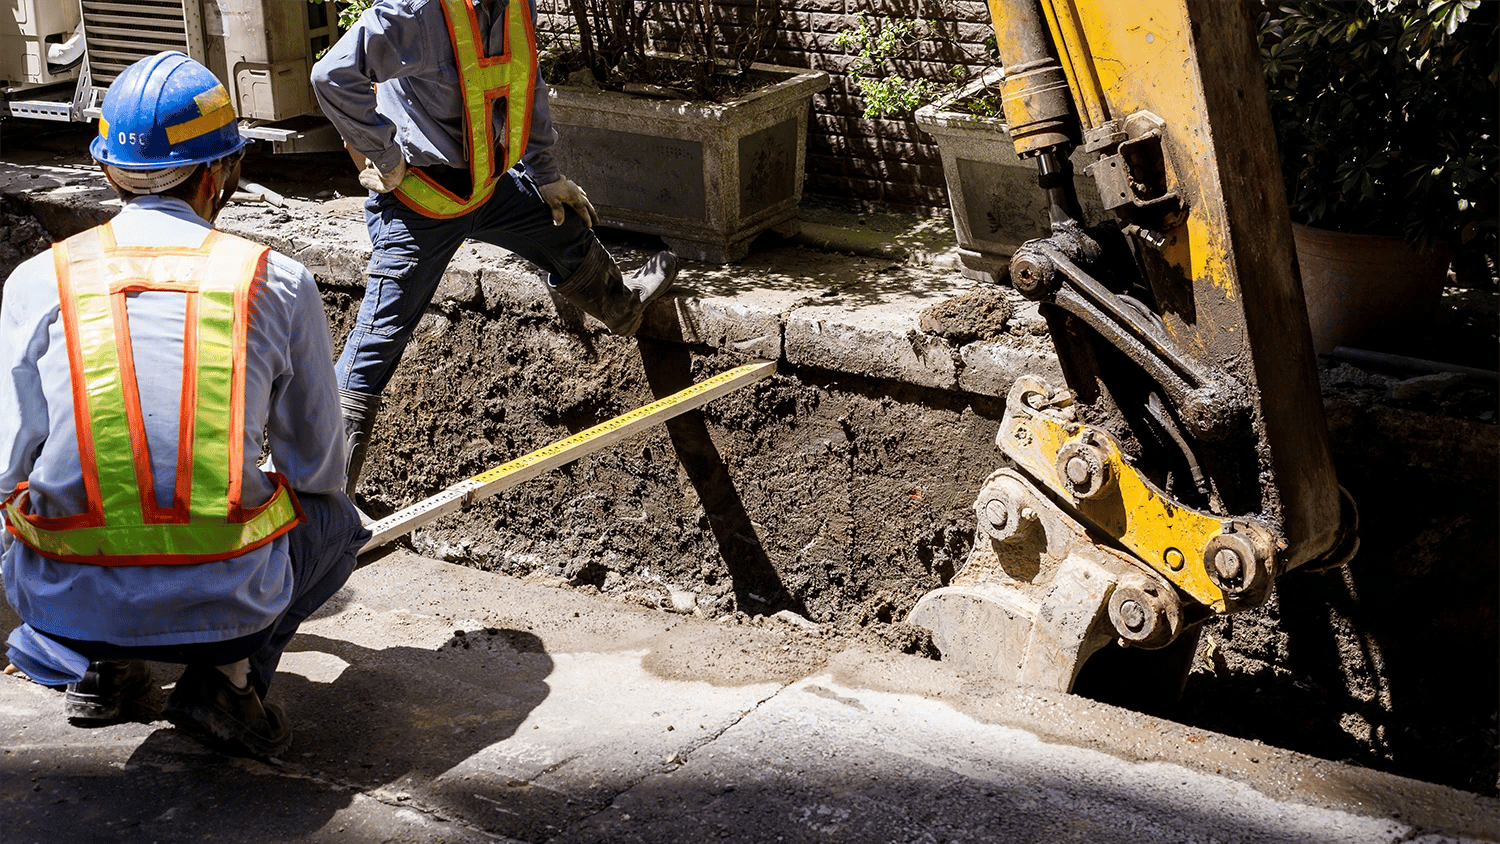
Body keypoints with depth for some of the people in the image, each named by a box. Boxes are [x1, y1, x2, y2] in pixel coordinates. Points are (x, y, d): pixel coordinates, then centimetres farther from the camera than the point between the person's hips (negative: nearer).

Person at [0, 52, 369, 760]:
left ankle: (100, 664, 20)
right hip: (228, 597, -2)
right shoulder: (279, 282, 0)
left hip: (64, 601, 3)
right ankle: (226, 670, 7)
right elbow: (318, 467, 8)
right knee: (335, 519, 30)